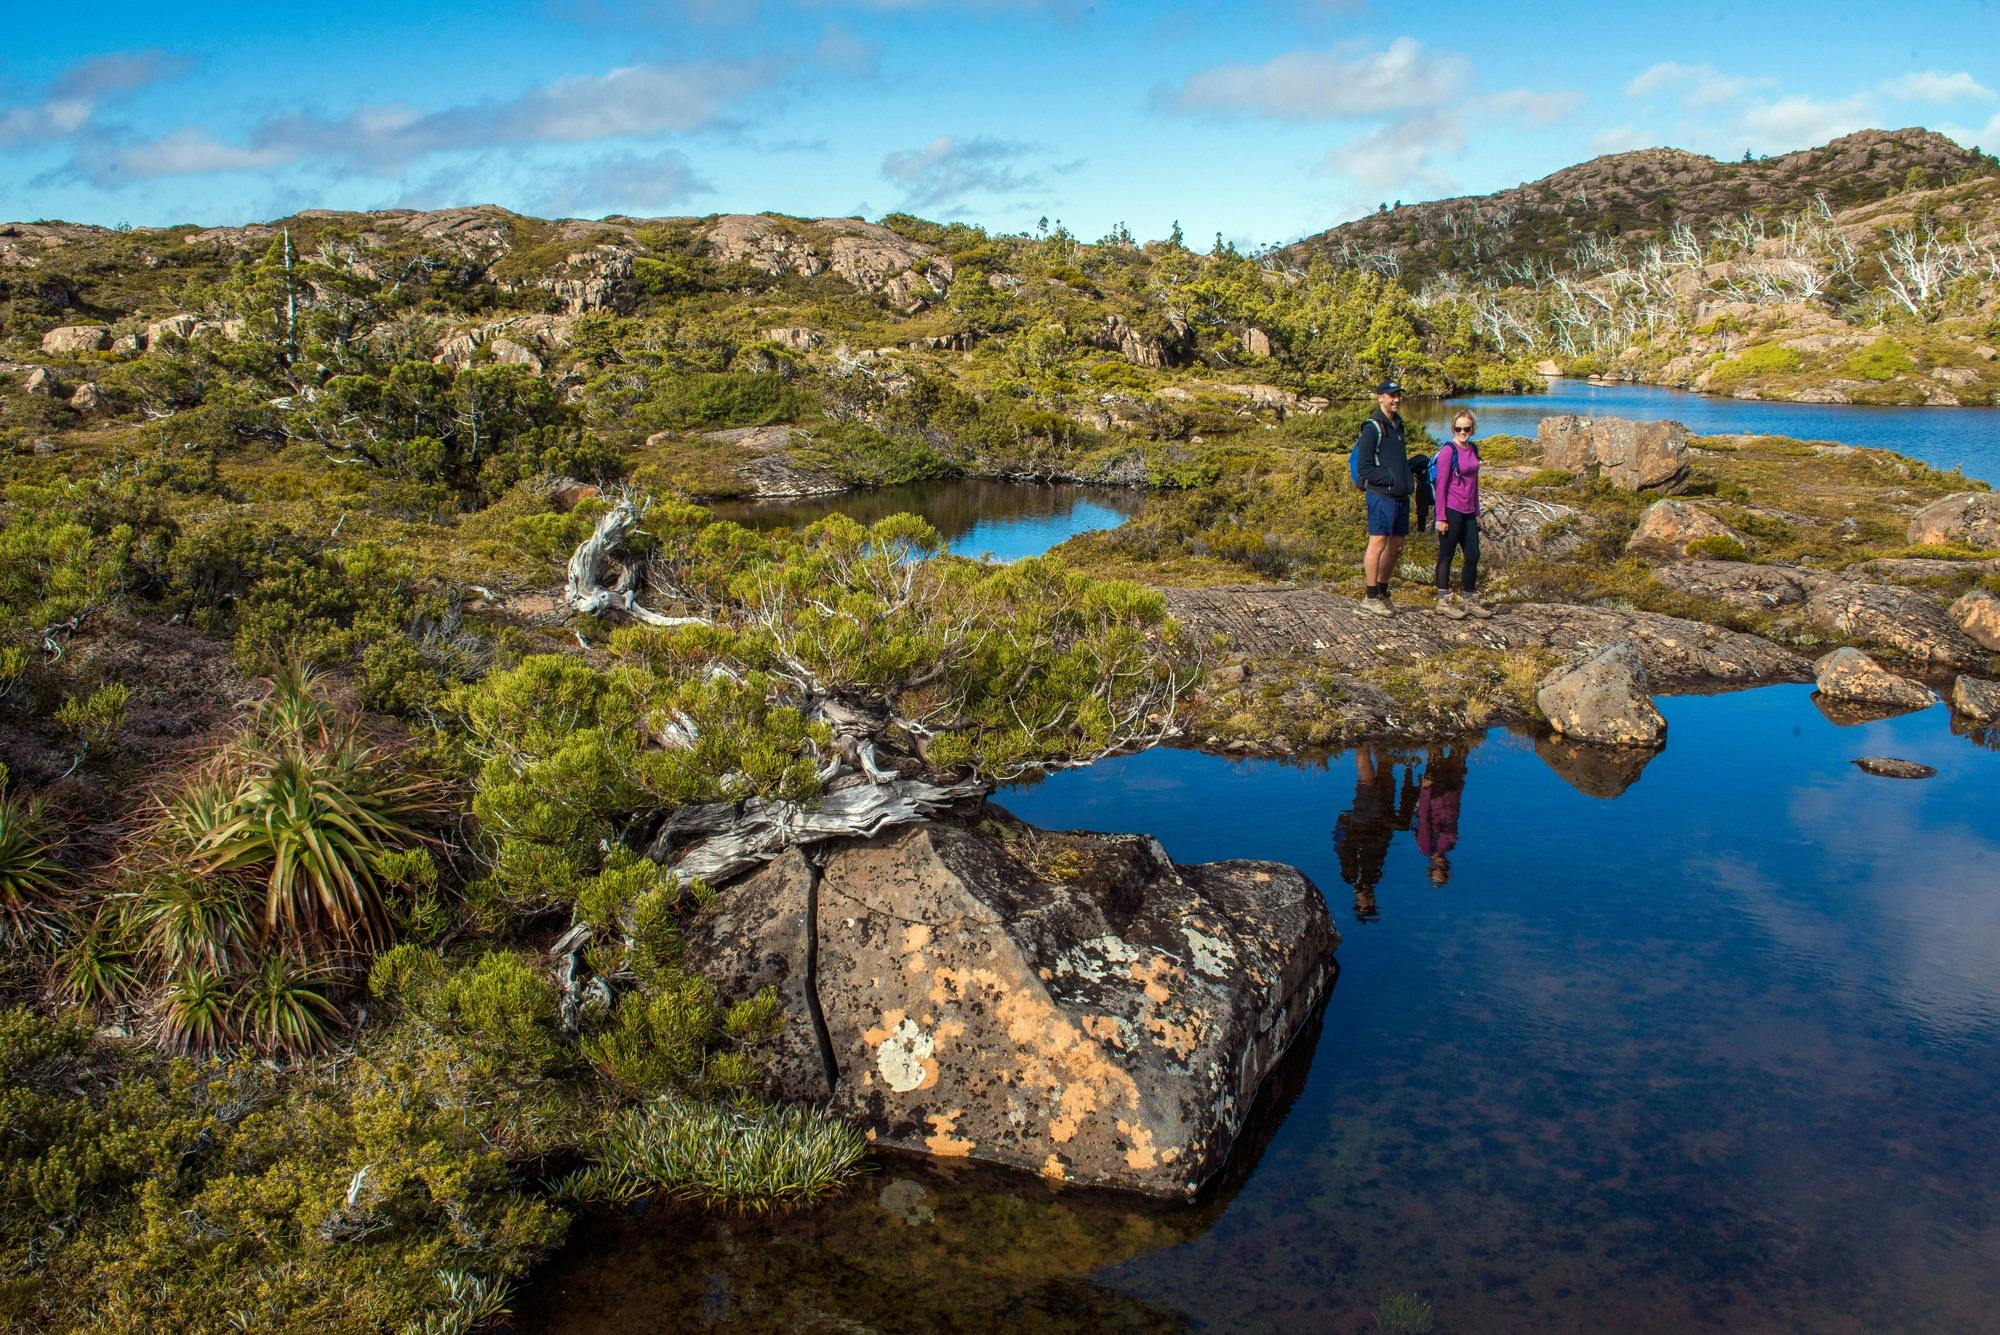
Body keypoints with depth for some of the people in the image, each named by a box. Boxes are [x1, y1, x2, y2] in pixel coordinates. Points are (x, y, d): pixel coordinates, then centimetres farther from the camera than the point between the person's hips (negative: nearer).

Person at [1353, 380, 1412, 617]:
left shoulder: (1397, 425, 17)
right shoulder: (1372, 428, -9)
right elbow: (1363, 468, -13)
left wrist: (1407, 481, 13)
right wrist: (1390, 478, -16)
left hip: (1401, 497, 9)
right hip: (1381, 496, -9)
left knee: (1396, 547, 11)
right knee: (1378, 543, -6)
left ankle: (1382, 592, 22)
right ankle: (1371, 597, 0)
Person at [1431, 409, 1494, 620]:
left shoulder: (1473, 449, 10)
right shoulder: (1448, 450, -11)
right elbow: (1441, 485, -12)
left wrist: (1477, 512, 18)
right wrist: (1441, 517, -14)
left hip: (1469, 513, 7)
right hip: (1452, 511, -7)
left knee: (1473, 555, 10)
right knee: (1446, 555, 3)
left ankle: (1468, 600, 21)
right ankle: (1443, 601, 12)